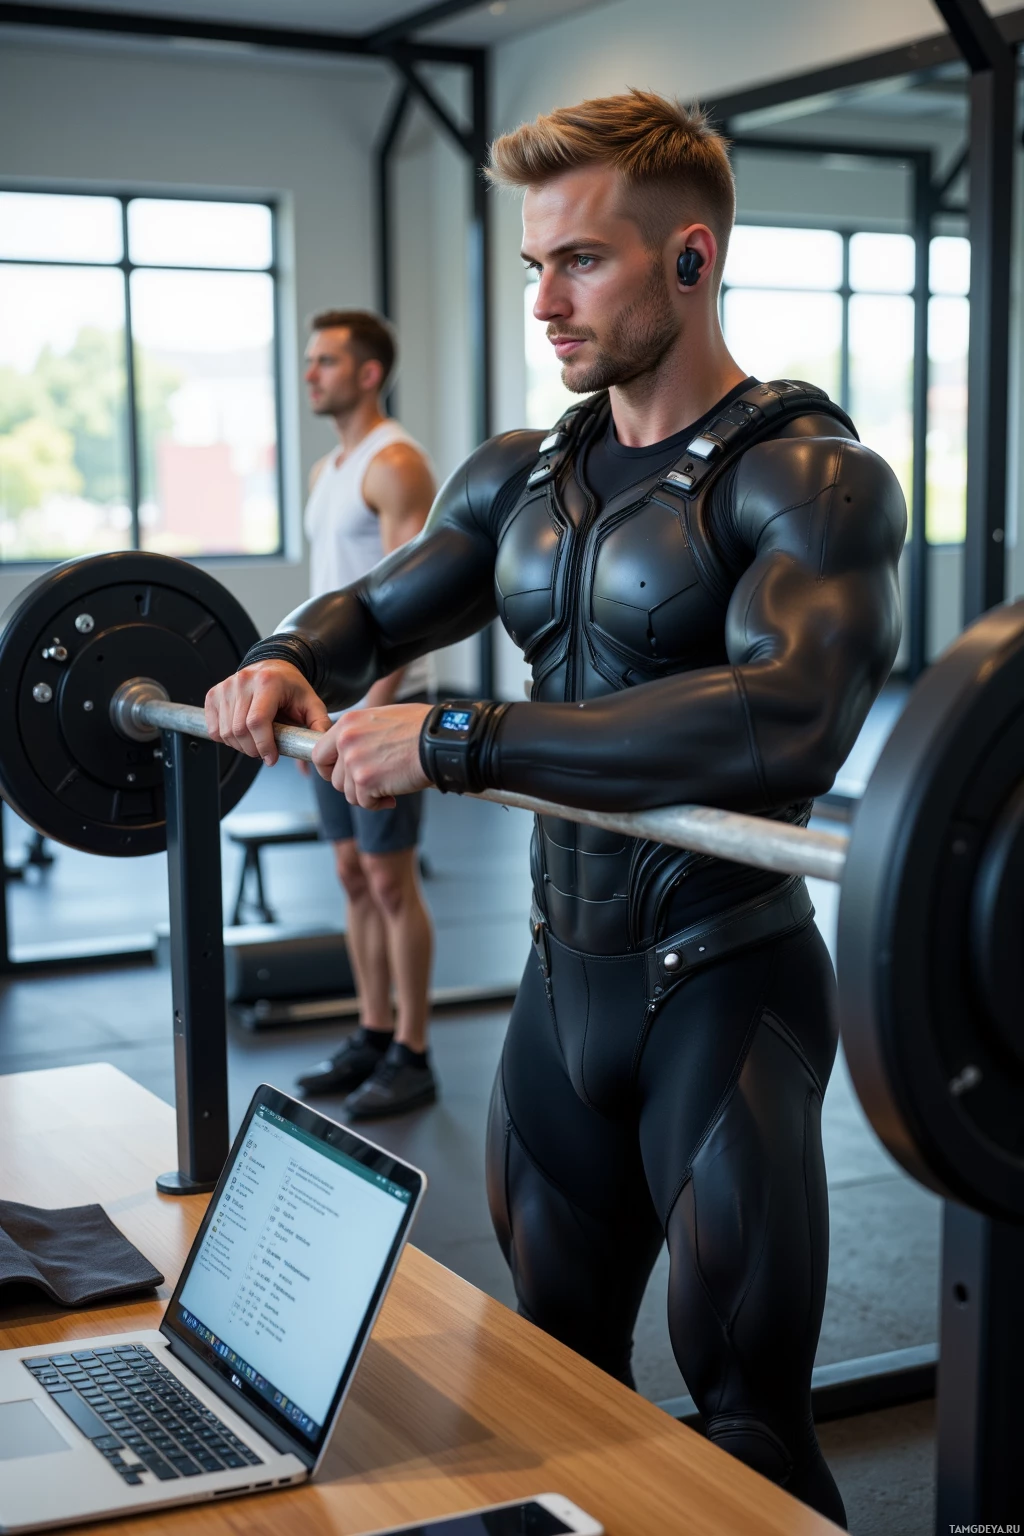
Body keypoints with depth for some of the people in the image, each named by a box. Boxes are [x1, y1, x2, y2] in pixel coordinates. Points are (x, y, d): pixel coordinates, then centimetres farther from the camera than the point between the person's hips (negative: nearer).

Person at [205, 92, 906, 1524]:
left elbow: (783, 717, -32)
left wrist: (462, 738, -33)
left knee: (747, 1418, 3)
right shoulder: (523, 477, 9)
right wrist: (286, 660, -2)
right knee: (559, 1372, 20)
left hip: (721, 988, -7)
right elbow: (375, 608, 23)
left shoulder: (808, 477, -14)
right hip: (565, 975, 7)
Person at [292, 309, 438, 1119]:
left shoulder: (396, 464, -13)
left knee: (392, 882, -3)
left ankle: (412, 1058, 6)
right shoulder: (329, 469, 15)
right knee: (355, 877, 12)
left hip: (384, 701, -9)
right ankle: (373, 1037, 22)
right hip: (334, 700, 9)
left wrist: (371, 709, -24)